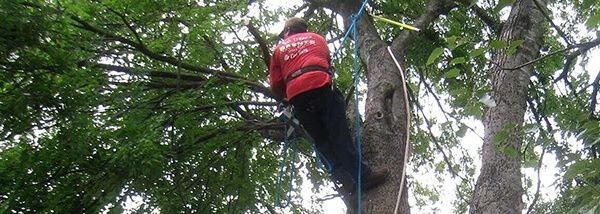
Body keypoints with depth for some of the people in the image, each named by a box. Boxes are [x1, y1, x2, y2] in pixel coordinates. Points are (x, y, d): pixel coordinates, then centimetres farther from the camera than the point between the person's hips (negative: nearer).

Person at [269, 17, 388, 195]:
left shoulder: (279, 49, 23)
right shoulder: (316, 38, 24)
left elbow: (275, 85, 16)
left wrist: (285, 96, 35)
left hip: (296, 96, 1)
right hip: (321, 86, -1)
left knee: (321, 140, 6)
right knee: (339, 134, -3)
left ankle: (345, 178, -6)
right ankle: (362, 175, -12)